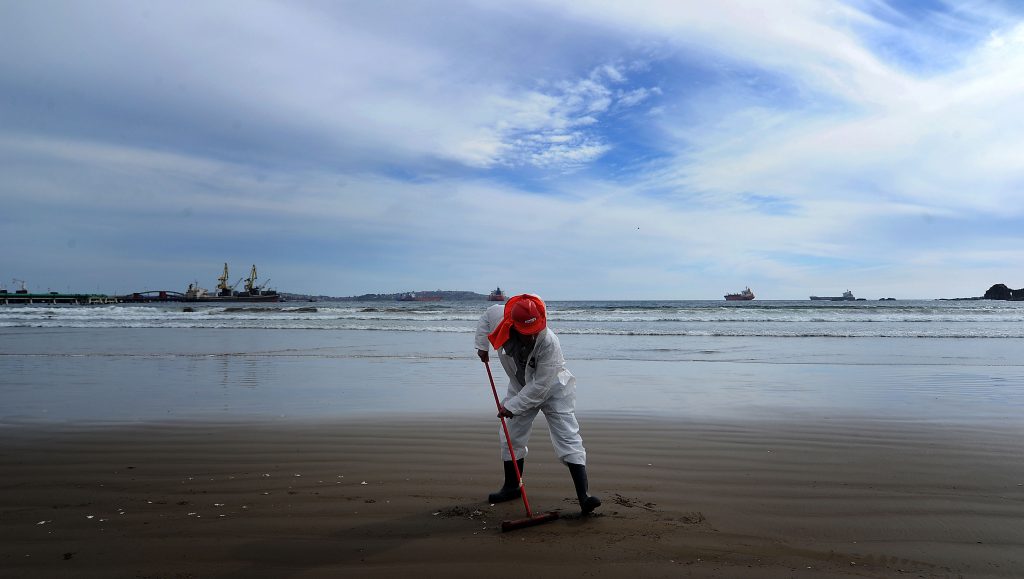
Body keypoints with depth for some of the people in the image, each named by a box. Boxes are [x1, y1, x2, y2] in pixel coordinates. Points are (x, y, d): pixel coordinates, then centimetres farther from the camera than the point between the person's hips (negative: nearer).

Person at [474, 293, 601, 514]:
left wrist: (511, 406, -27)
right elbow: (487, 314, 1)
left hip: (553, 389, -5)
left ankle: (583, 497, -14)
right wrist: (482, 345, -1)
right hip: (520, 387, 5)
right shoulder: (498, 316, -26)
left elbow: (540, 386, -32)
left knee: (568, 439, -13)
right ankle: (511, 487, 29)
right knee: (510, 437, 11)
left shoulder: (549, 343, -38)